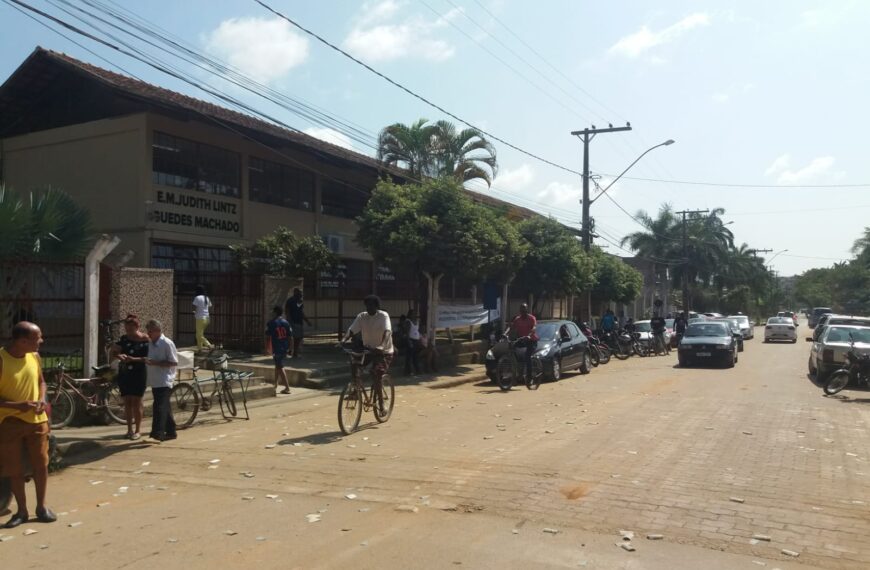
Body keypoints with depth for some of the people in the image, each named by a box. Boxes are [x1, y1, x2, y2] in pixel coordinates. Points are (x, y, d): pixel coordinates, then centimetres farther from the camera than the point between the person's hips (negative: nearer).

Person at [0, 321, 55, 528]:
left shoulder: (34, 356, 0)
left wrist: (41, 400, -5)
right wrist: (18, 405, -25)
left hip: (36, 420, 4)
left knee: (41, 465, 8)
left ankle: (41, 506, 22)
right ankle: (21, 510, 21)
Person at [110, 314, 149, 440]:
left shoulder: (145, 339, -6)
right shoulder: (124, 338, 6)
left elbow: (148, 358, -11)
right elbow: (113, 351, 5)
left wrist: (133, 359, -24)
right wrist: (119, 356, -16)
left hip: (139, 374, -4)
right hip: (124, 373, 4)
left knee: (136, 402, -1)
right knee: (127, 402, 7)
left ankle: (137, 430, 7)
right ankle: (129, 429, 16)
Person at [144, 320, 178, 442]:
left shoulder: (167, 344, -12)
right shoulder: (149, 343, 11)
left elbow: (174, 362, -15)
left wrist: (155, 363, -21)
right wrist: (146, 361, 3)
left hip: (164, 381, -8)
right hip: (154, 381, 8)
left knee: (159, 407, -15)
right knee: (164, 407, 14)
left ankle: (157, 433, -17)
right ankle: (171, 432, 23)